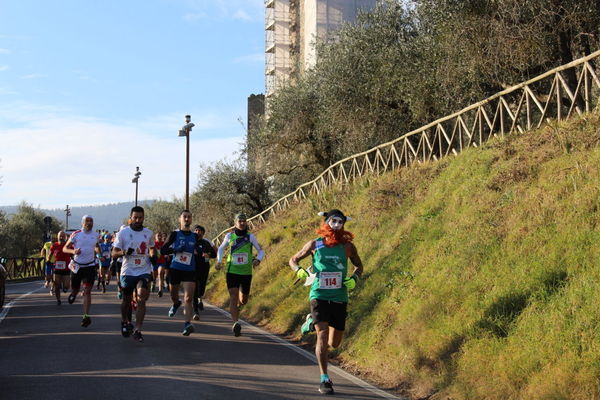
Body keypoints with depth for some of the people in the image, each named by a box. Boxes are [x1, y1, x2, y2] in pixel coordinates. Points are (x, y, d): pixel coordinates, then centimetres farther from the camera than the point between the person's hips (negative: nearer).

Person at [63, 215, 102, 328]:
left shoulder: (96, 235, 6)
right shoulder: (76, 234, -4)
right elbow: (65, 248, -1)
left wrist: (98, 251, 7)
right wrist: (73, 251, -20)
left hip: (90, 266, 0)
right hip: (77, 266, 0)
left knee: (87, 291, -12)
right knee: (75, 289, 10)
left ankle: (86, 316, -14)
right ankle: (73, 294, 50)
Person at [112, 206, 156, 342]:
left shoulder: (149, 233, 6)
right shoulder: (123, 232, -3)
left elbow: (152, 248, 23)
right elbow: (114, 253, -2)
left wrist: (153, 256, 0)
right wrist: (124, 252, -23)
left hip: (144, 271, 1)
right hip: (128, 272, -1)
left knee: (141, 299, -15)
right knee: (127, 300, 12)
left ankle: (138, 331, -14)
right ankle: (125, 322, 39)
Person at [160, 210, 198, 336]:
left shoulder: (195, 237, 8)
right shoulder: (175, 234, 1)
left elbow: (199, 253, 22)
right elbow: (163, 250, -3)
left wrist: (198, 253, -1)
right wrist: (176, 250, -17)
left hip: (190, 271, 0)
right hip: (175, 269, 0)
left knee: (188, 298, -14)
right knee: (173, 294, 19)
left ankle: (187, 324, -22)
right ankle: (176, 304, 54)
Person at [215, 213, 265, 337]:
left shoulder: (250, 237, -2)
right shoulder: (229, 236, 1)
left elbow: (261, 251, 4)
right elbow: (221, 249, 19)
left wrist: (258, 259, -17)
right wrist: (219, 261, 5)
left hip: (246, 272, 1)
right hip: (232, 271, -1)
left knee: (243, 300, 11)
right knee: (233, 296, -16)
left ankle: (235, 307, 47)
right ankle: (236, 323, -24)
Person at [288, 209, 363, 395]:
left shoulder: (347, 246, 2)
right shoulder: (315, 244, -1)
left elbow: (359, 265, 17)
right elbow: (293, 259, 10)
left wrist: (353, 278, -3)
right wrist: (299, 270, -11)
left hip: (339, 298, 3)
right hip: (319, 296, -2)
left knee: (334, 343, 10)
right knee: (323, 336, -17)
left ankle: (312, 321, 40)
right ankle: (324, 379, -8)